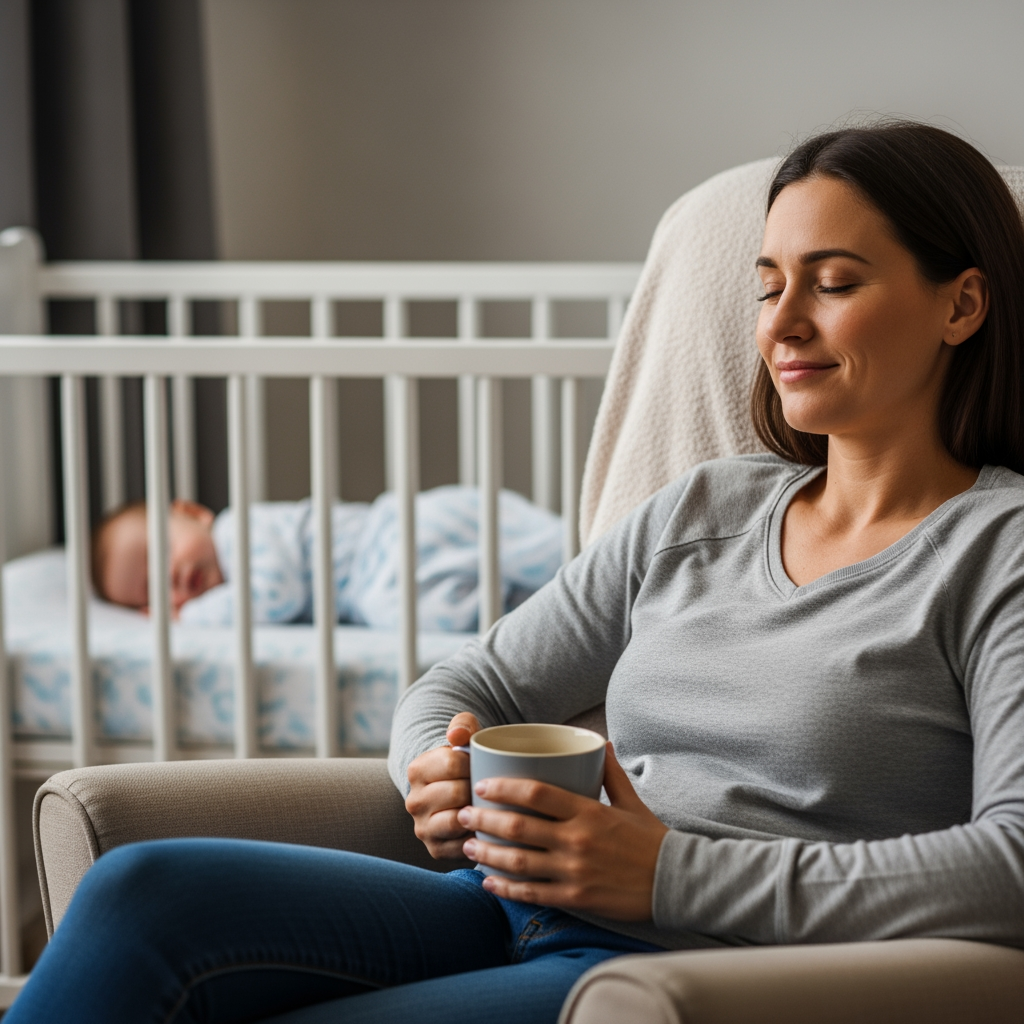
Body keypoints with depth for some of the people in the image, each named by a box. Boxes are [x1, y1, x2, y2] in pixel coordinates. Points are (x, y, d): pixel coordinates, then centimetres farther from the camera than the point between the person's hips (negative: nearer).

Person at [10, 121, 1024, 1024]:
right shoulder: (702, 509, 18)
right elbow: (466, 688, 21)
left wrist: (672, 872, -19)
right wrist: (443, 777, -5)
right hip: (509, 911, 6)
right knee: (140, 892, -19)